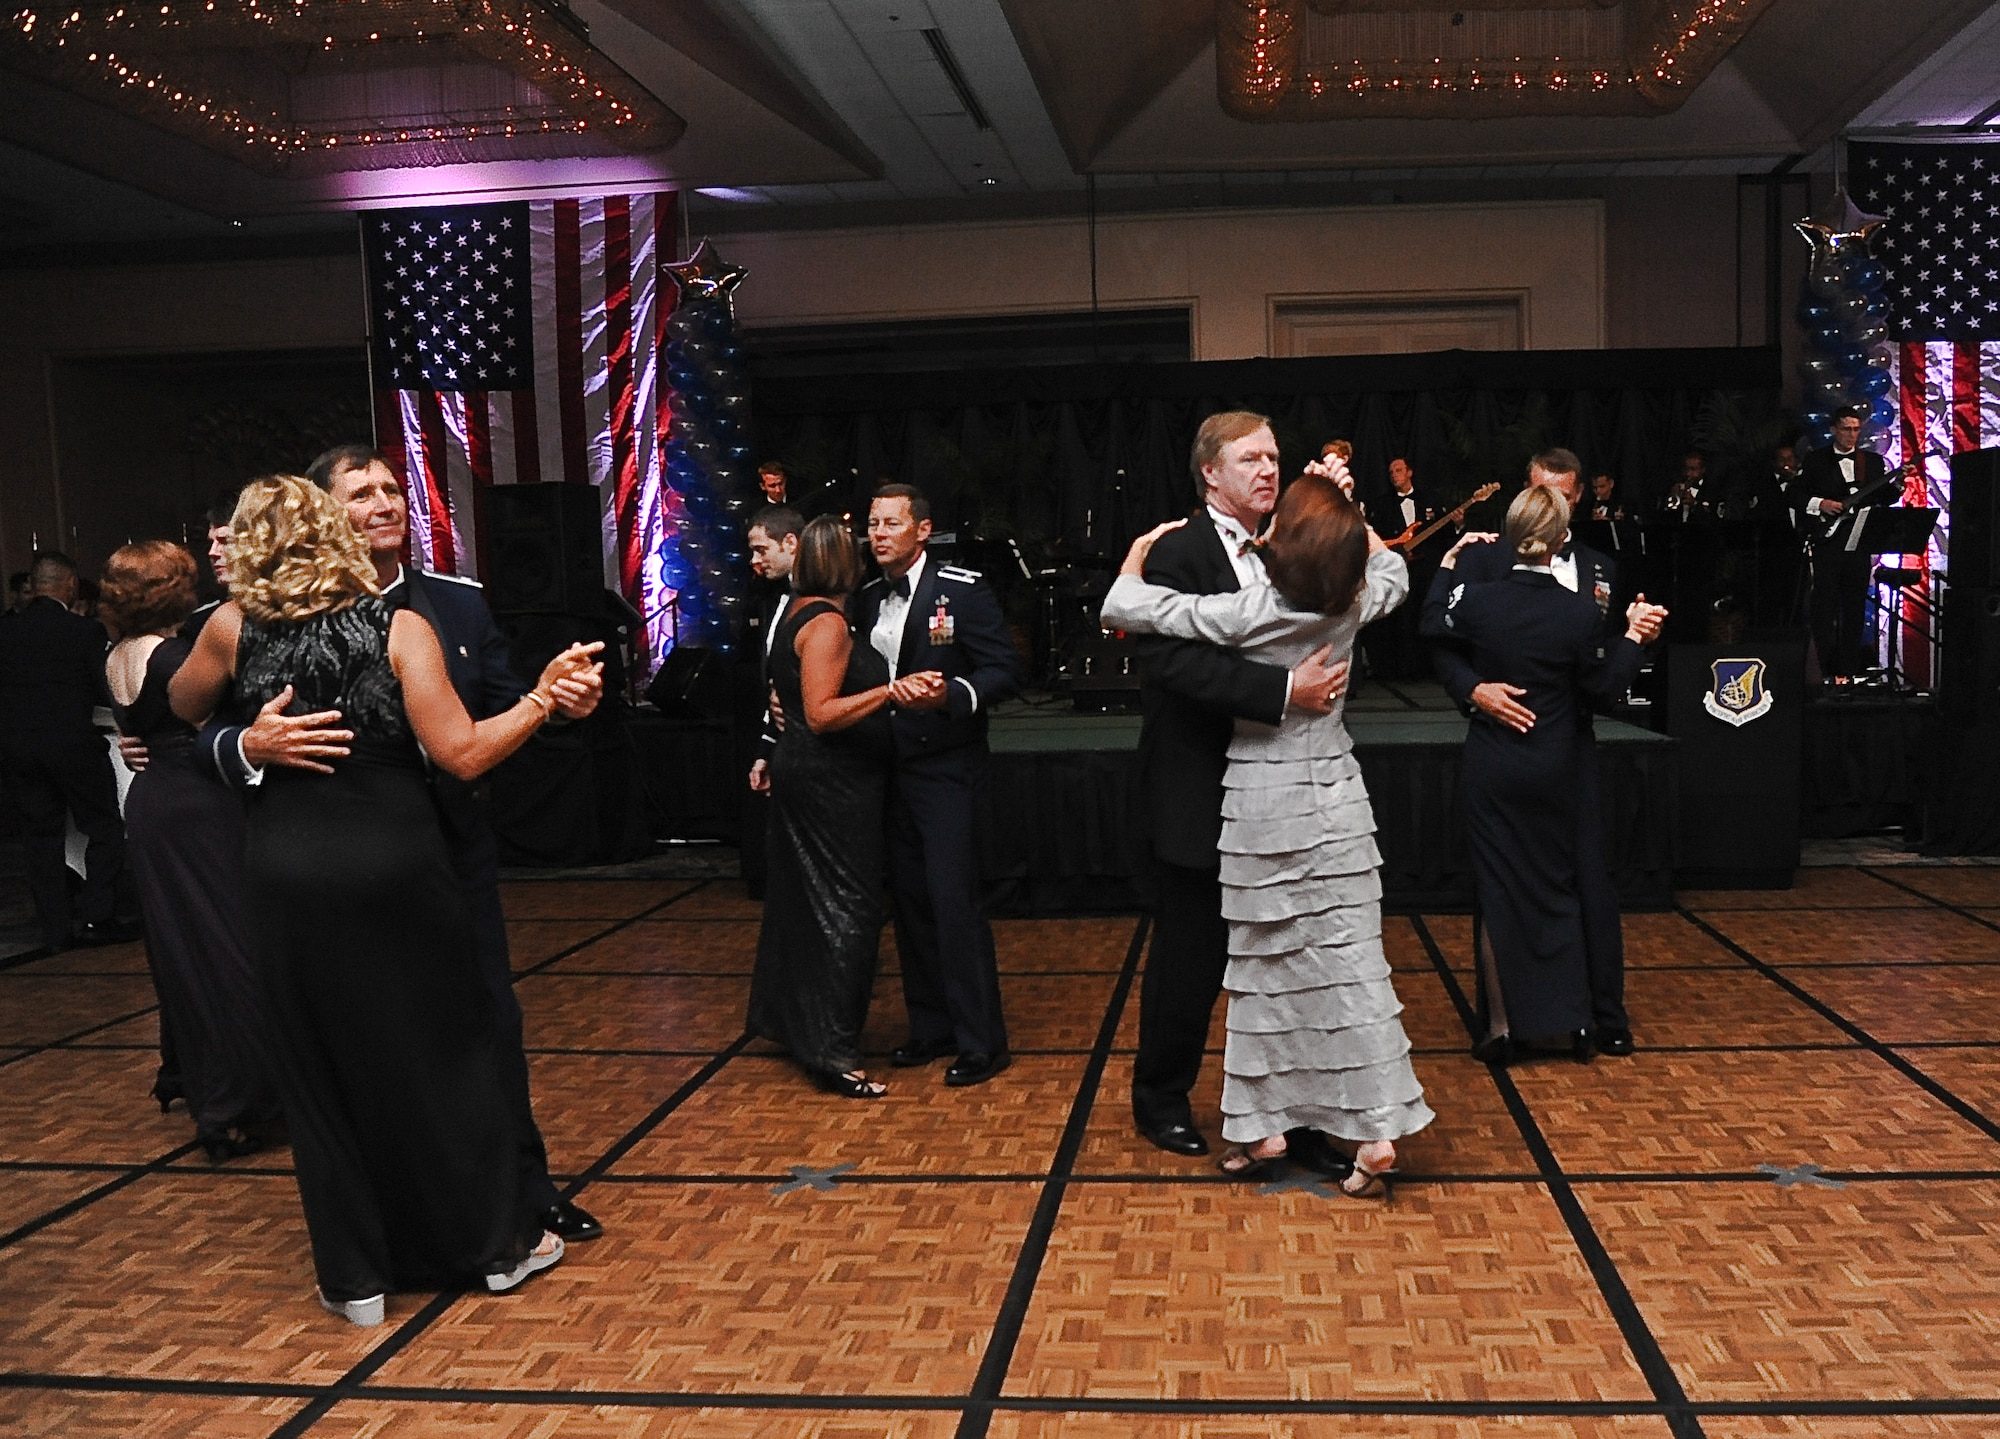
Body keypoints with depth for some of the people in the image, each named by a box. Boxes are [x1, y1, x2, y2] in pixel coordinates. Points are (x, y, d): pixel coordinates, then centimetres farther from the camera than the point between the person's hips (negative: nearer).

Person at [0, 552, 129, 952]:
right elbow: (107, 693, -7)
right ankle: (95, 916, 1)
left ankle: (56, 929, 13)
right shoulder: (86, 631, -10)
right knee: (105, 828, 9)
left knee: (40, 834, 11)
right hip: (72, 742, -4)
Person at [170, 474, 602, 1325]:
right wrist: (545, 694, -8)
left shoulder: (234, 629, -2)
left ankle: (357, 1273, 21)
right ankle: (499, 1242, 23)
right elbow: (462, 753, -15)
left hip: (288, 872, 2)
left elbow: (182, 708, 18)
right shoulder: (399, 627, -8)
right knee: (445, 1050, 12)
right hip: (394, 863, -1)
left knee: (325, 1066, 13)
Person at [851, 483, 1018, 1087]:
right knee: (910, 900, 12)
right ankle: (931, 1026, 24)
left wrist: (951, 693, -29)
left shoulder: (963, 590, -8)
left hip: (945, 769, -7)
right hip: (889, 770, 7)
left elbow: (1002, 670, -12)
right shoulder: (867, 600, 10)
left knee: (954, 899, -9)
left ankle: (981, 1041, 2)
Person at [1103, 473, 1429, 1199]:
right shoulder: (1353, 603, -4)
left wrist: (1140, 549, 3)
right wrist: (1349, 519, 21)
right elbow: (1392, 568, 22)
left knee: (1266, 965, 9)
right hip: (1333, 794, 3)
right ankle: (1377, 1131, 5)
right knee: (1349, 959, 4)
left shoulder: (1246, 611, -17)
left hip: (1262, 800, -3)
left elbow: (1121, 607, -15)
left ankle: (1262, 1126, 18)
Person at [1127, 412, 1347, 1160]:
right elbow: (1176, 659, -27)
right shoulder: (1177, 553, -12)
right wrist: (1284, 690, -32)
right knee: (1190, 957, 7)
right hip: (1198, 802, -7)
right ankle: (1161, 1098, 27)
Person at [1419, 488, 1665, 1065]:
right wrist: (1632, 636, 7)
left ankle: (1502, 1027, 12)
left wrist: (1449, 562, 19)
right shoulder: (1581, 613, -14)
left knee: (1498, 892, 7)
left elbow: (1433, 625, 10)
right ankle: (1574, 1021, 22)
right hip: (1554, 771, 0)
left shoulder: (1477, 598, -11)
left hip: (1491, 769, 0)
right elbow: (1603, 688, -4)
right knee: (1559, 888, 15)